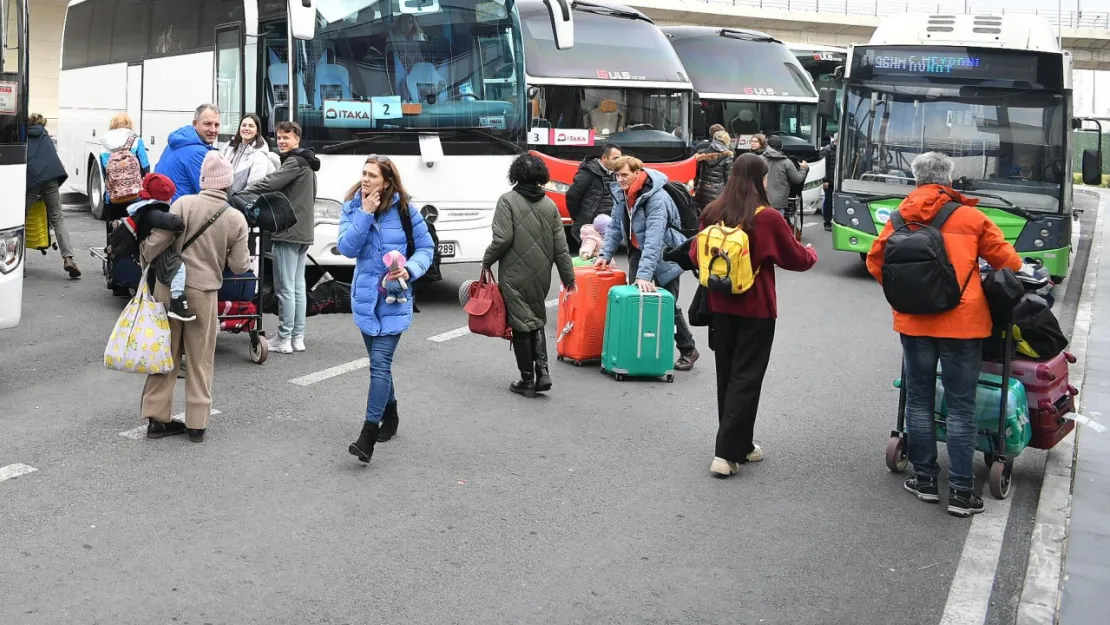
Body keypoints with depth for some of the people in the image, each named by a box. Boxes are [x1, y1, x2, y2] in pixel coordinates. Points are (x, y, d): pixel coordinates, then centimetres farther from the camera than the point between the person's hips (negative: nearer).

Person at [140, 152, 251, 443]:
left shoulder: (184, 204, -9)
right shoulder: (236, 219, -4)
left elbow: (157, 241, -11)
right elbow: (239, 266, -1)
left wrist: (145, 257, 9)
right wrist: (245, 256, 20)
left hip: (170, 287, 0)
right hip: (204, 293, 0)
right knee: (200, 360, 11)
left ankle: (157, 418, 15)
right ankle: (197, 424, 14)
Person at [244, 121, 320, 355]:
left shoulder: (295, 162, -11)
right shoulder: (306, 163, 20)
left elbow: (271, 183, -22)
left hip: (288, 232, -10)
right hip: (303, 231, 10)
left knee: (285, 287, -7)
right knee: (298, 285, 11)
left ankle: (284, 339, -4)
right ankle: (298, 337, 15)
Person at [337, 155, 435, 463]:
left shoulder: (404, 210, -7)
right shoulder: (352, 208, 0)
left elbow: (426, 247, 0)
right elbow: (347, 248, -11)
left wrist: (410, 270, -18)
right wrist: (365, 214, -19)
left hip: (394, 299, -4)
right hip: (364, 296, 4)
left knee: (380, 363, -13)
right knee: (379, 362, 16)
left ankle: (368, 434, -14)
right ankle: (390, 415, 37)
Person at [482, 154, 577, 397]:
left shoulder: (508, 201, -9)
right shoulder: (549, 204, 5)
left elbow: (503, 239, -16)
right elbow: (560, 246, 5)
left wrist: (487, 261, -1)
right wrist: (568, 277, 12)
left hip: (514, 275, -4)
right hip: (541, 276, 5)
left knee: (521, 325, 4)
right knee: (537, 321, 20)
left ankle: (527, 381, 9)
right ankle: (542, 372, 5)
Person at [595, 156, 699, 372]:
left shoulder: (657, 198, -29)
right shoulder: (621, 193, -4)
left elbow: (654, 239, -36)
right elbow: (616, 227, 7)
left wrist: (644, 274, -42)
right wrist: (606, 254, -4)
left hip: (663, 256, -7)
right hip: (638, 253, 7)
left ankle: (688, 351, 16)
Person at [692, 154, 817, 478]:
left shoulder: (712, 213, -1)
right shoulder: (768, 218, -14)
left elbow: (695, 255, 10)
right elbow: (797, 259, -3)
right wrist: (812, 253, 19)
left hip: (720, 306, 5)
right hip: (755, 309, -5)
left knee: (726, 374, 15)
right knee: (746, 378, 1)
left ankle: (740, 444, 25)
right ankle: (727, 453, -2)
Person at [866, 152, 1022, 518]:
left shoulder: (901, 218, 2)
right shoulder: (970, 217, -3)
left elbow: (875, 261, 4)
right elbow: (1008, 261, 2)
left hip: (913, 322, 2)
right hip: (962, 322, -2)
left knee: (918, 401, 14)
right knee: (960, 407, 3)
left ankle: (925, 479, 19)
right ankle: (961, 491, 4)